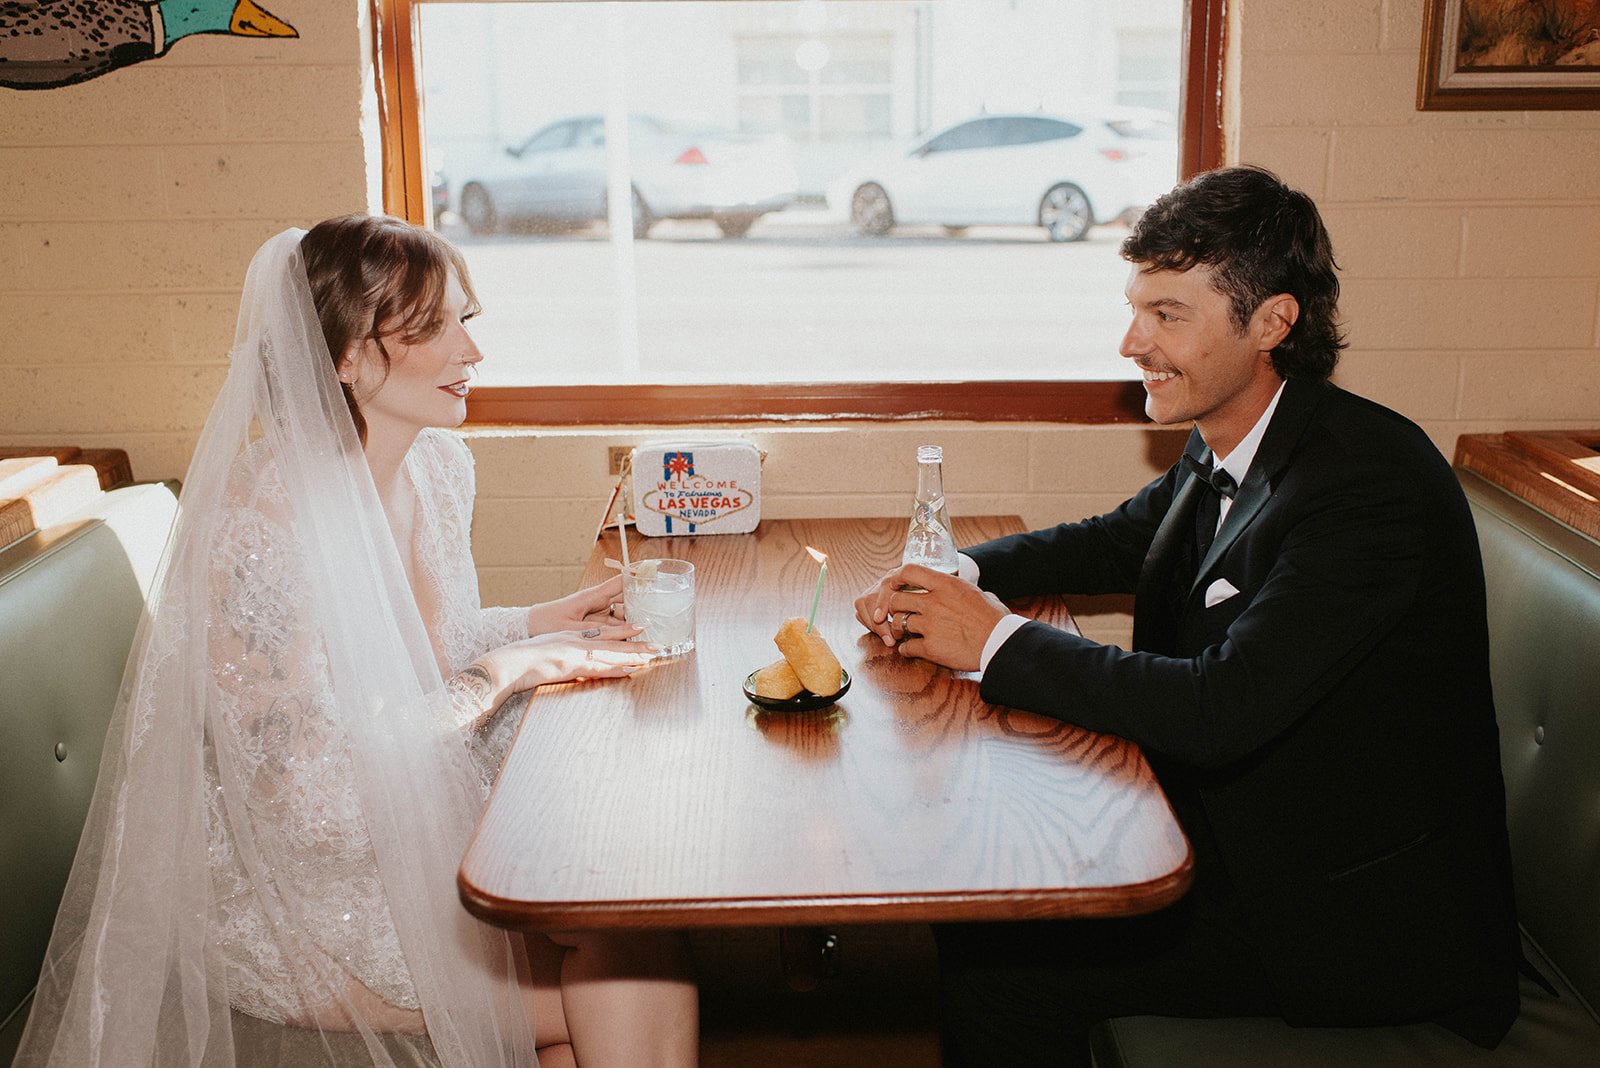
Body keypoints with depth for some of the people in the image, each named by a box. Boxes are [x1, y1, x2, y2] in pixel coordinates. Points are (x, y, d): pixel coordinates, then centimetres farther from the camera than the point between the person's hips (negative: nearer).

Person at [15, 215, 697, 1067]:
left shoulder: (439, 463, 0)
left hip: (420, 829, 7)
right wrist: (500, 672, -21)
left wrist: (533, 624, 0)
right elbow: (309, 799, -26)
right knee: (630, 977, -16)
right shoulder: (264, 524, -25)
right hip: (291, 894, -7)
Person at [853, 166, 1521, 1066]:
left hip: (1353, 915, -8)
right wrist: (958, 578, -1)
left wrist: (997, 639, -21)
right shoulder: (1227, 452, 2)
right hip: (1240, 833, 8)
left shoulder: (1368, 482, -26)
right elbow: (1118, 542, 18)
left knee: (994, 966, -15)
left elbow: (1219, 712, -32)